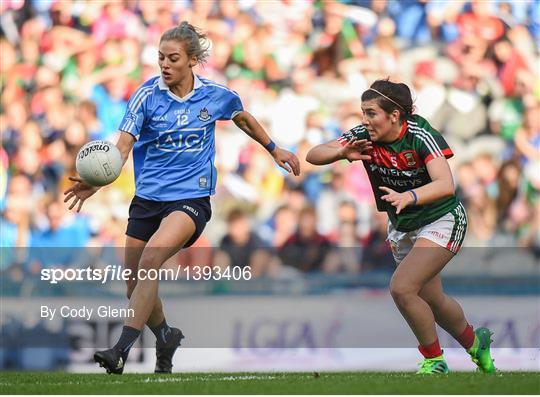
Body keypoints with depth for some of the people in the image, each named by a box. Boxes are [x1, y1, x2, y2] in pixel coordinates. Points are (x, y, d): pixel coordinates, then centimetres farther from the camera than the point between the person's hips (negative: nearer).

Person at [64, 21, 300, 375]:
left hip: (191, 197, -3)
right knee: (136, 289, 5)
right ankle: (165, 338, 38)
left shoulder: (216, 95, -1)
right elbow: (122, 147, -14)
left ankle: (121, 352, -34)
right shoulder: (147, 96, -5)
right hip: (147, 199, 3)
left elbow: (244, 119, 22)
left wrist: (275, 149, 28)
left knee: (152, 256, -30)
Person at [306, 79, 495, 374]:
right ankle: (475, 342, 47)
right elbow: (314, 155, -13)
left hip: (442, 220, -7)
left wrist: (408, 197, -56)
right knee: (432, 301, 18)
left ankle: (434, 361, -4)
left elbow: (446, 184, -39)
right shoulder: (363, 136, -13)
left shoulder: (420, 136, -27)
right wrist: (342, 153, -33)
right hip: (402, 226, 7)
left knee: (401, 287, -23)